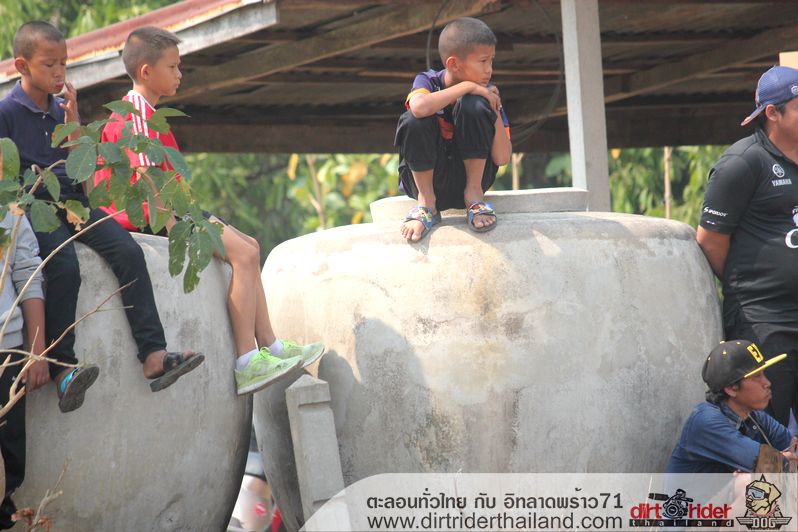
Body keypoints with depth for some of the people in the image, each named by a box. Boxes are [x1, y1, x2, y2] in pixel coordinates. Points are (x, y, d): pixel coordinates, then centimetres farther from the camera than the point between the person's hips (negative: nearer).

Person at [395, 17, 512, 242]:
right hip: (426, 177, 0)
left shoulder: (486, 94, -5)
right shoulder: (428, 81, -10)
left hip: (469, 175, 0)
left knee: (473, 106, -23)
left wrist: (494, 112, -20)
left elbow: (502, 158, -10)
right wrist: (467, 86, -29)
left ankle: (474, 194, -10)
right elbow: (419, 107, -38)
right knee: (413, 121, -30)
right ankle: (426, 202, -11)